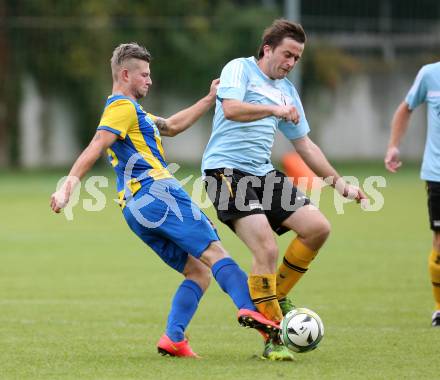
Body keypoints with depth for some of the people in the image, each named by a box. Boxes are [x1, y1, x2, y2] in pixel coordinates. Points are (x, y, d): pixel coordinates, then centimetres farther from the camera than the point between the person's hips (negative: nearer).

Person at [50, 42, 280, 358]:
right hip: (157, 193, -10)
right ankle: (248, 308, -36)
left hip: (136, 211, 10)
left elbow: (172, 126, 38)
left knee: (199, 273, 7)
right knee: (215, 253, -17)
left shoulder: (129, 110, 29)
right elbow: (95, 149, -17)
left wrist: (210, 99, 35)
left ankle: (173, 339, -7)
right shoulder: (123, 107, -4)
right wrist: (68, 186, -28)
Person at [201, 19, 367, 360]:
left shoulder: (287, 91, 20)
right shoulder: (240, 69, 0)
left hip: (263, 174, 8)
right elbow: (231, 109, -20)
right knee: (267, 250, -19)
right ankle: (272, 341, -13)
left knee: (318, 227, -4)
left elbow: (304, 145, 26)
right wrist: (274, 109, -25)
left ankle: (277, 296, 15)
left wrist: (339, 182, 22)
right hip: (227, 171, -8)